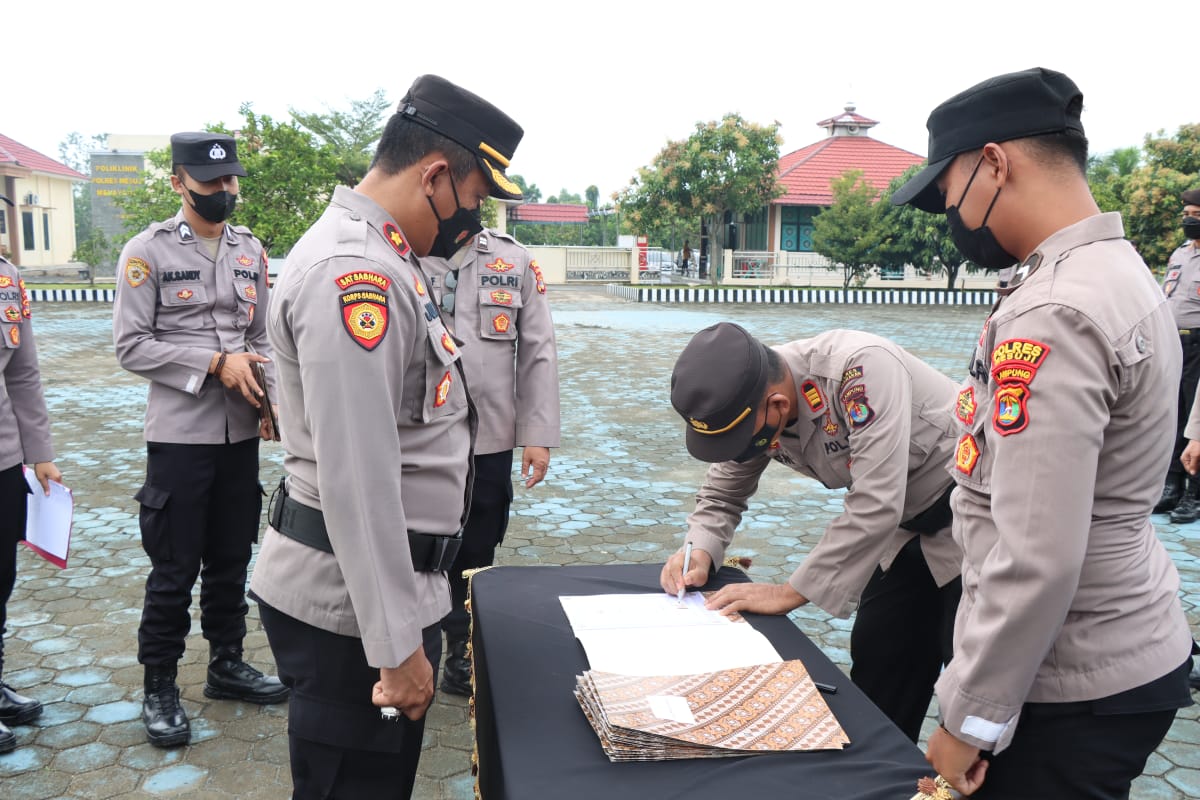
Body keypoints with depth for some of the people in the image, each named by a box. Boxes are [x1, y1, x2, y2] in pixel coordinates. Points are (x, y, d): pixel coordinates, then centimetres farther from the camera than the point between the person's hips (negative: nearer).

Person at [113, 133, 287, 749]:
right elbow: (131, 346, -9)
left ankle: (226, 664, 31)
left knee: (231, 557, 15)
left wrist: (273, 398, -2)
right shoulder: (147, 251, -6)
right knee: (174, 568, 3)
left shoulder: (250, 250, 9)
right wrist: (215, 364, -16)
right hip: (180, 434, -4)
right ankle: (159, 687, 20)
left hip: (241, 432, 5)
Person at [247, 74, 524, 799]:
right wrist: (398, 647, -22)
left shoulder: (376, 257, 11)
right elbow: (355, 480, -27)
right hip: (352, 607, -10)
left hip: (377, 583, 10)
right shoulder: (354, 272, -23)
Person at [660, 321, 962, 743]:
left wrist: (789, 593, -28)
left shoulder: (861, 369, -35)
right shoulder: (747, 402, -12)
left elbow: (875, 506, -36)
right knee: (876, 671, 11)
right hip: (907, 526, 7)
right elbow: (723, 493, 4)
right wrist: (699, 553, -16)